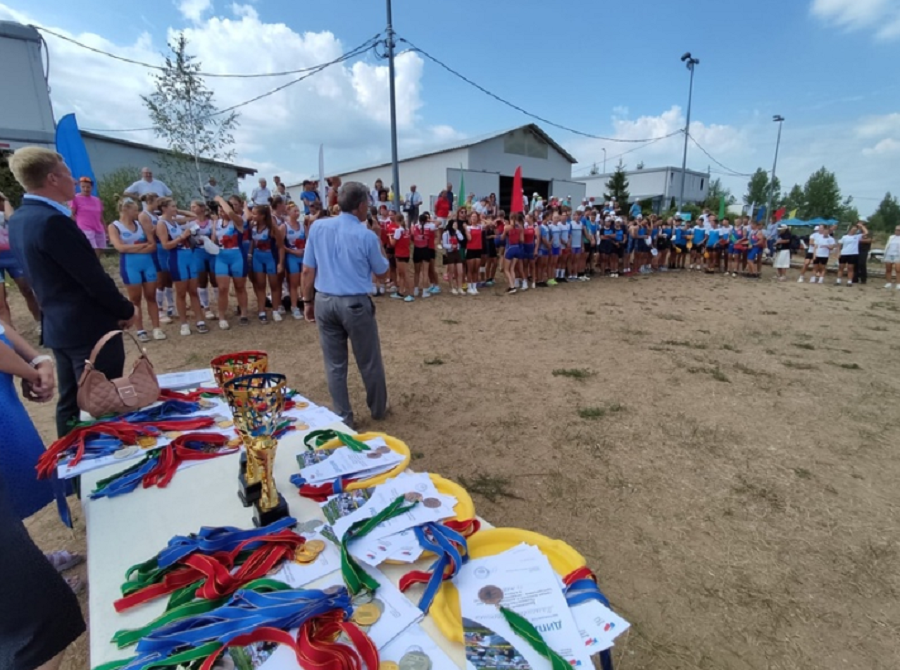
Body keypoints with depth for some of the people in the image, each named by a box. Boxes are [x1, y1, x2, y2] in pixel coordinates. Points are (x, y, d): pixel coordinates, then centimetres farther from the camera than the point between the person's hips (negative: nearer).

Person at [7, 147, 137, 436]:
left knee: (71, 402, 19)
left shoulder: (19, 219, 9)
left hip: (59, 325, 10)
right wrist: (126, 310, -4)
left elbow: (56, 276, 13)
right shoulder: (52, 220, -21)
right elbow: (94, 278, -20)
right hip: (89, 327, -10)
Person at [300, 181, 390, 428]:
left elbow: (308, 271, 3)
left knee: (334, 364, 12)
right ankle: (378, 409, 31)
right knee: (369, 362, 14)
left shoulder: (317, 227, 1)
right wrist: (379, 247, 15)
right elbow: (382, 274, 3)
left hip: (324, 301, 4)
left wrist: (308, 301, 13)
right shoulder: (367, 236, -9)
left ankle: (343, 418, 22)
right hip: (355, 303, -3)